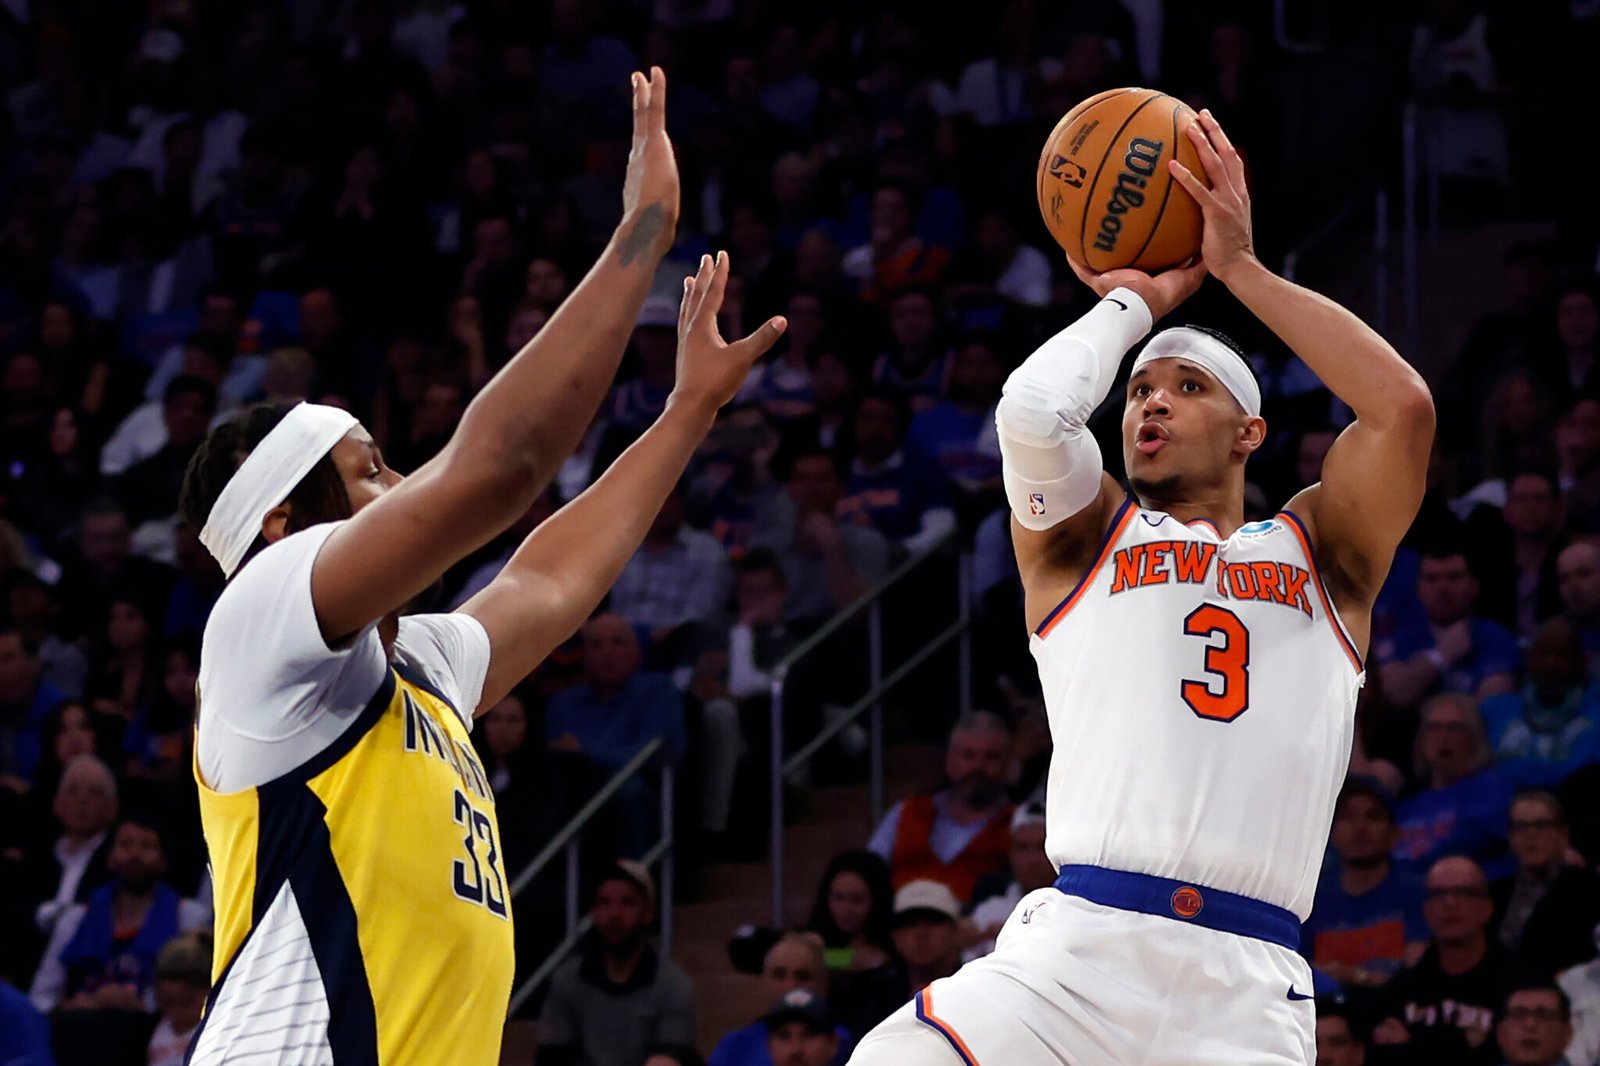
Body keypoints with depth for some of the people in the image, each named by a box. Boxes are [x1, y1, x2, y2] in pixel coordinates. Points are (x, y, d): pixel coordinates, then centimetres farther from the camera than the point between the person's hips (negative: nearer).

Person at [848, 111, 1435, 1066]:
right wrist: (1136, 300, 16)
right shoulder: (1084, 537, 19)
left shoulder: (1319, 554, 21)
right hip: (1079, 949, -1)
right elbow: (1031, 412, -2)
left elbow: (1404, 406, 4)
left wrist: (1241, 268, 11)